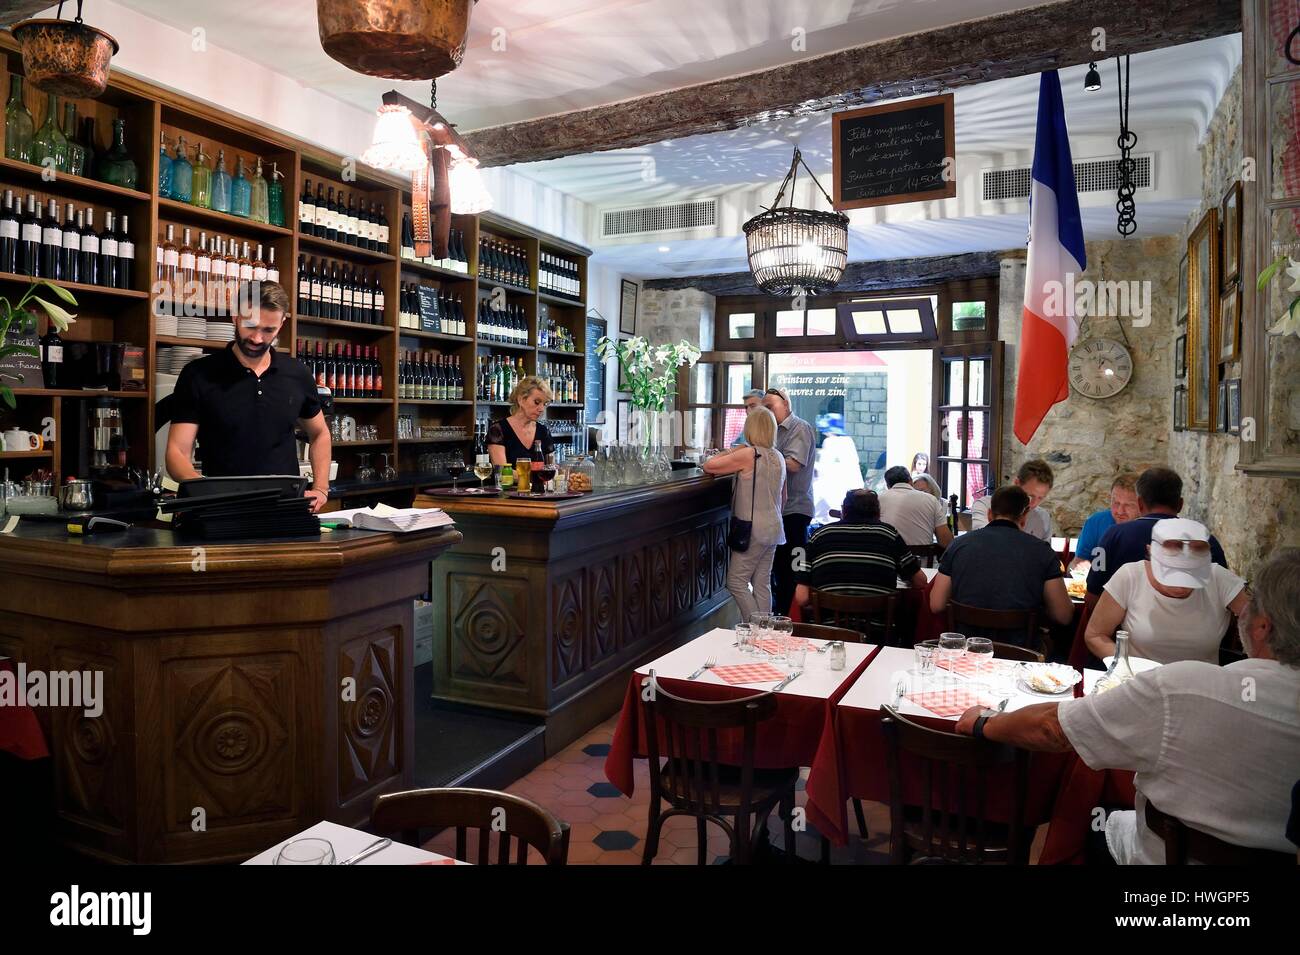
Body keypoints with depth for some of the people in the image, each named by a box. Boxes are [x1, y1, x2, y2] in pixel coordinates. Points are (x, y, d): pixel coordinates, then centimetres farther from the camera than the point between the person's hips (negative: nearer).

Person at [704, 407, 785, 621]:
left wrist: (730, 452, 2)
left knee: (736, 582, 0)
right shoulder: (778, 458, 10)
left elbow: (708, 467, -12)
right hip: (773, 529, 8)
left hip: (753, 530, -8)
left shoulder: (748, 454, -14)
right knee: (762, 584, 12)